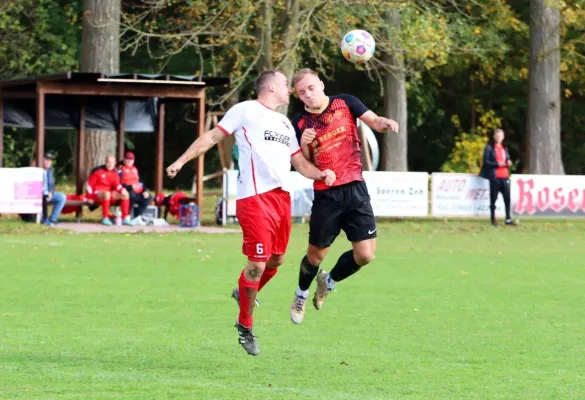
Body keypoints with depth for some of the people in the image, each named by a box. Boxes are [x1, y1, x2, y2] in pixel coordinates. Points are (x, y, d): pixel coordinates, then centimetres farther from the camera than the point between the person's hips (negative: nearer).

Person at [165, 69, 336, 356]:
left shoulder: (285, 123, 24)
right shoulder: (246, 110, 3)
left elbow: (299, 163, 23)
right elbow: (212, 137, 3)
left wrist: (321, 174, 3)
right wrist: (182, 160, -4)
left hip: (281, 196, 8)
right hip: (255, 197, -8)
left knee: (276, 260, 10)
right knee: (257, 263, -9)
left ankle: (243, 294, 38)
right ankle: (245, 327, 5)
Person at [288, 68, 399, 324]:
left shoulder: (345, 103, 0)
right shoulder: (300, 123, -1)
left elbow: (374, 121, -6)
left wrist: (385, 123, -30)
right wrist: (304, 144, -17)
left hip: (354, 190, 0)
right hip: (325, 195, 0)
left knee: (365, 254, -5)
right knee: (316, 255, 8)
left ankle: (329, 281, 23)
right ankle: (302, 294, 37)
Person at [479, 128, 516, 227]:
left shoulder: (504, 148, 18)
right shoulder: (489, 148, -1)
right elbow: (486, 162, -7)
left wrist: (508, 162, 1)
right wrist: (497, 164, -20)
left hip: (504, 176, 5)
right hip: (494, 176, -5)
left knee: (507, 197, -1)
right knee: (493, 197, -1)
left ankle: (508, 218, 5)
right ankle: (493, 218, 6)